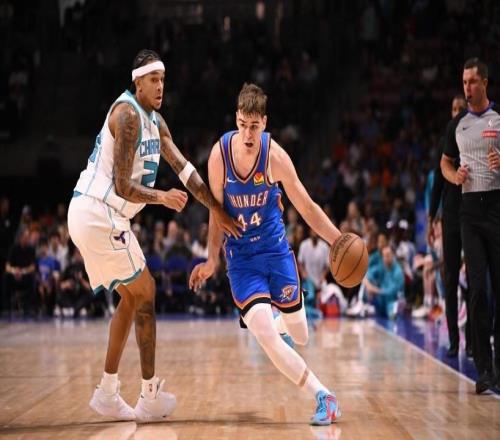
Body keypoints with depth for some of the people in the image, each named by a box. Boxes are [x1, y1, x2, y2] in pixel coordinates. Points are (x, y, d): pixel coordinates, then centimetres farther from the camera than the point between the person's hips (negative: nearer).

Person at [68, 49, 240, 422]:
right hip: (99, 214, -10)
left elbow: (184, 168, 17)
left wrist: (217, 209, 13)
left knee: (132, 296, 17)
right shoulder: (128, 114, -17)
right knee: (144, 292, -1)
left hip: (95, 216, 10)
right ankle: (151, 396, 5)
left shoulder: (155, 121, 13)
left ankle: (107, 393, 21)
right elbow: (124, 187, -21)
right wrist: (162, 198, -7)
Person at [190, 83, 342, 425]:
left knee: (300, 337, 11)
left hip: (276, 249, 0)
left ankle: (278, 321, 48)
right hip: (241, 256, 0)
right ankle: (323, 397, -8)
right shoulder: (219, 154, -13)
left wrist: (340, 241, -17)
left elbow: (307, 208, -8)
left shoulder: (274, 156, -17)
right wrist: (213, 260, 1)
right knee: (267, 339, -18)